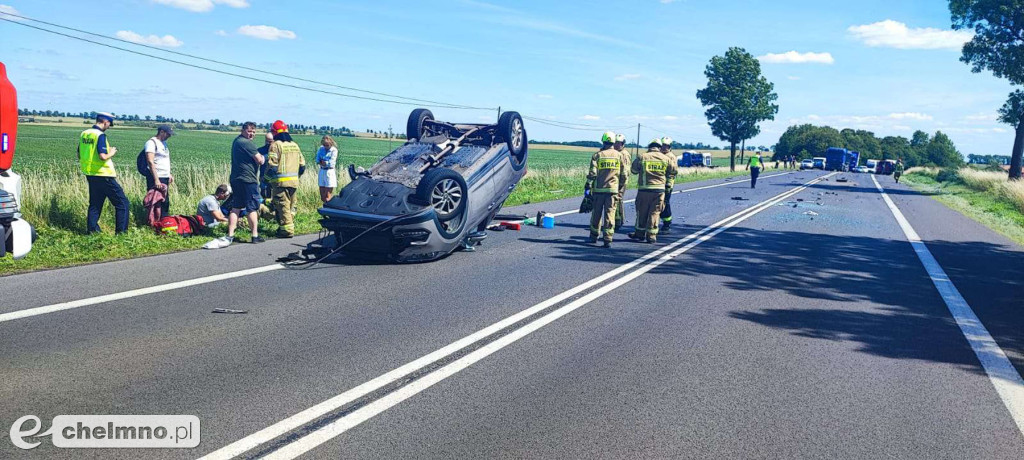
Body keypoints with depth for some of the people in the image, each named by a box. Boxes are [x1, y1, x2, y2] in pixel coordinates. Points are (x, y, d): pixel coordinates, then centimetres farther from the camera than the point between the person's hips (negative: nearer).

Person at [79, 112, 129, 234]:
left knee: (95, 203, 17)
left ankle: (91, 229, 15)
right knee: (122, 202, 0)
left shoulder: (84, 134, 9)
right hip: (103, 175, -8)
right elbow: (103, 156, -25)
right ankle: (121, 231, -1)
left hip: (90, 174, 8)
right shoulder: (100, 135, -16)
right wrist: (111, 153, -6)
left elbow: (79, 155, 16)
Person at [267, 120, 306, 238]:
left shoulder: (276, 145, -7)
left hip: (281, 181, -6)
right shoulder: (295, 145, 13)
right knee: (291, 205, 15)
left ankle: (287, 230, -5)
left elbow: (271, 164, -12)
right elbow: (302, 165, 14)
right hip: (294, 181, 7)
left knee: (283, 206, -3)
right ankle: (290, 226, 22)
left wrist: (268, 175, 4)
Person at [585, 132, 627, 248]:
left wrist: (588, 187, 0)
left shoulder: (597, 155, -2)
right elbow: (624, 175, 5)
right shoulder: (619, 155, 4)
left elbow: (592, 174, -7)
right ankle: (608, 239, -4)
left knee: (596, 214, 12)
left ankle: (594, 236, 24)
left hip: (598, 189, 0)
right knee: (610, 214, 1)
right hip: (613, 189, 0)